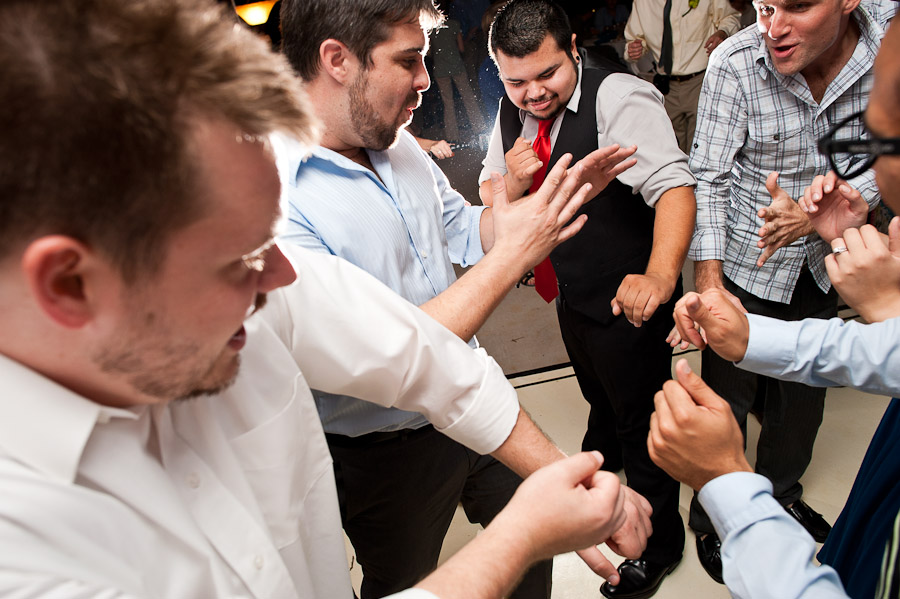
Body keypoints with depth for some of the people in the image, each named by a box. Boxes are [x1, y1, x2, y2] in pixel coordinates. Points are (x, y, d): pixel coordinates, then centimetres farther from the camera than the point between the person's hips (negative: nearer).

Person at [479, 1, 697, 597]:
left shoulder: (619, 97, -24)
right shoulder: (512, 113, -1)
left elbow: (674, 185, -35)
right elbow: (487, 200, 6)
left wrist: (659, 276, -51)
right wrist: (511, 182, -19)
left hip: (628, 301, -7)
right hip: (572, 295, 7)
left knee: (642, 423, 9)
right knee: (598, 391, 32)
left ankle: (660, 543, 33)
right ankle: (601, 452, 64)